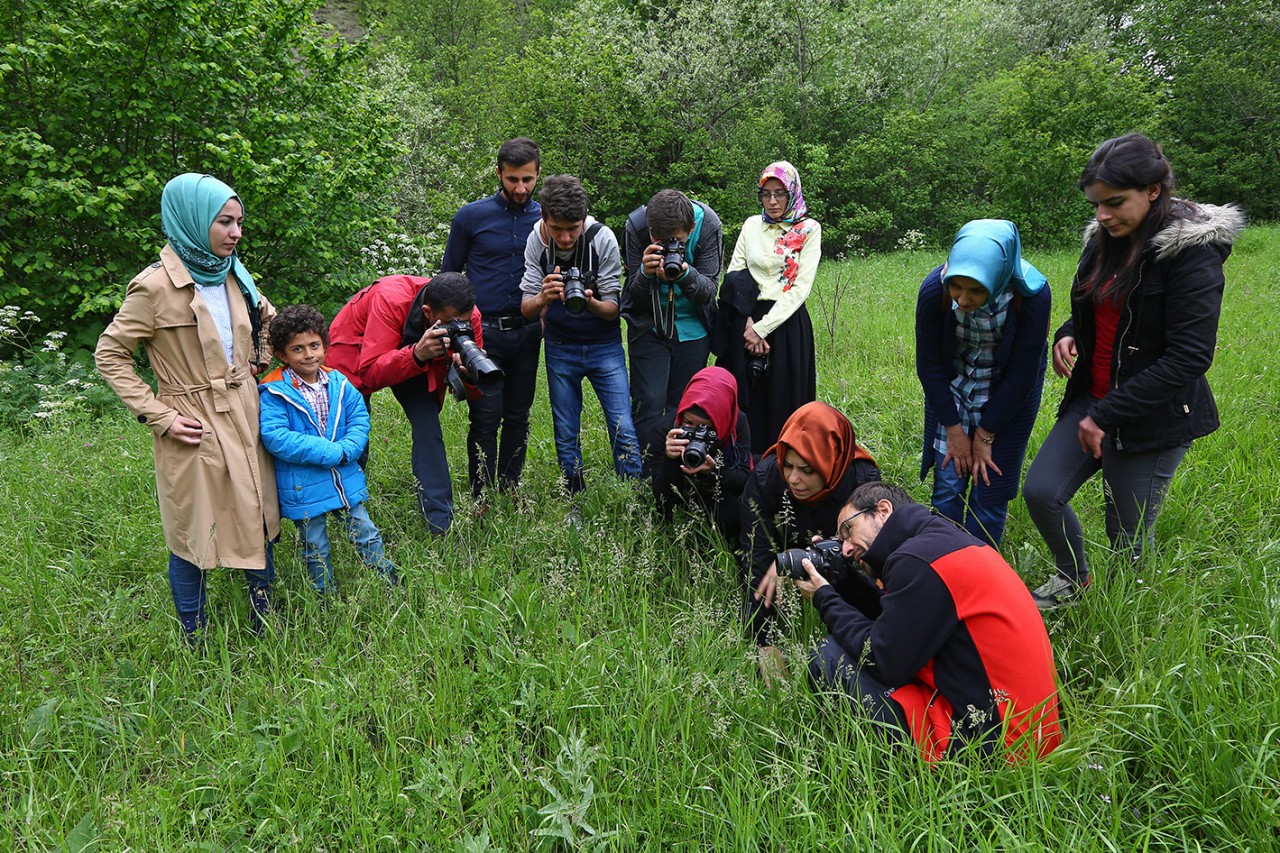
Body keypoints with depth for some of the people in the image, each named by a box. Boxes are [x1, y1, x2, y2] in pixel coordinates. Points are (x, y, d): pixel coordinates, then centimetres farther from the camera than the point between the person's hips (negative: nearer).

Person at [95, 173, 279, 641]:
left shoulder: (233, 276, 5)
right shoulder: (155, 286, -15)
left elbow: (266, 317, 26)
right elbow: (109, 355, -9)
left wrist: (258, 361, 12)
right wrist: (160, 417, -13)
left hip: (245, 419, 6)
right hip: (195, 429, -6)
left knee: (259, 520, 13)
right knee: (193, 536, 5)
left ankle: (265, 620, 31)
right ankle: (194, 642, 22)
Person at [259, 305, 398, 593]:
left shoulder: (340, 383, 0)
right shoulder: (274, 393, -15)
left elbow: (359, 420, 0)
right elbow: (275, 437, -24)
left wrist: (346, 449, -21)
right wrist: (330, 452, -24)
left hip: (347, 480, 4)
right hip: (304, 489, -3)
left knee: (367, 536, 16)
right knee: (316, 551, 13)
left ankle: (392, 583, 34)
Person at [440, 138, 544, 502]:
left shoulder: (545, 219, 6)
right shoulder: (471, 216, -2)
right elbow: (448, 276, 5)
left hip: (526, 332, 3)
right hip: (483, 332, -3)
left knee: (518, 417, 9)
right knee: (486, 418, -5)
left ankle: (510, 493, 22)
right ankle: (480, 500, 8)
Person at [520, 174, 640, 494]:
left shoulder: (602, 239, -18)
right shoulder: (536, 241, -13)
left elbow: (613, 308, -13)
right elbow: (526, 309, -11)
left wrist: (590, 302, -35)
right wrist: (542, 299, -34)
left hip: (604, 345, -1)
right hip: (560, 347, 2)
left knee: (623, 430, -6)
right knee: (566, 436, 9)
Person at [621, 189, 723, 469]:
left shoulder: (709, 225, -19)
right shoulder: (636, 227, -19)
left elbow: (709, 290, -15)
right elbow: (636, 298, -14)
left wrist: (685, 274, -37)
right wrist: (645, 273, -37)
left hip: (692, 328, 1)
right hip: (649, 327, -1)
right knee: (648, 405, -7)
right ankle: (644, 476, 3)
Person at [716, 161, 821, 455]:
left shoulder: (809, 230, 1)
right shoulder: (751, 226, 11)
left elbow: (800, 288, -7)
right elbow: (733, 277, 5)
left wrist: (763, 328, -14)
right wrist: (748, 324, -10)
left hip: (787, 324, -3)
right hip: (746, 322, 3)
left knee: (783, 402, 1)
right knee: (745, 400, 5)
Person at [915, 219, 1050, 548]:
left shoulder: (1031, 295, -30)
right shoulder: (934, 290, -27)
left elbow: (1022, 374, -18)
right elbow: (929, 364, -13)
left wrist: (984, 435, -12)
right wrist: (954, 429, -8)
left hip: (1009, 394, -1)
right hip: (951, 388, 1)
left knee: (990, 490, 1)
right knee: (947, 487, 1)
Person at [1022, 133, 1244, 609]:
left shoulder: (1192, 251, -16)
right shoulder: (1104, 240, 5)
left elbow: (1189, 357, -21)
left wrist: (1107, 415, -21)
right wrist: (1068, 335, -3)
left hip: (1152, 419, -6)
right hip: (1093, 399, 7)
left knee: (1128, 536, 4)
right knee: (1040, 491, -2)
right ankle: (1072, 577, 26)